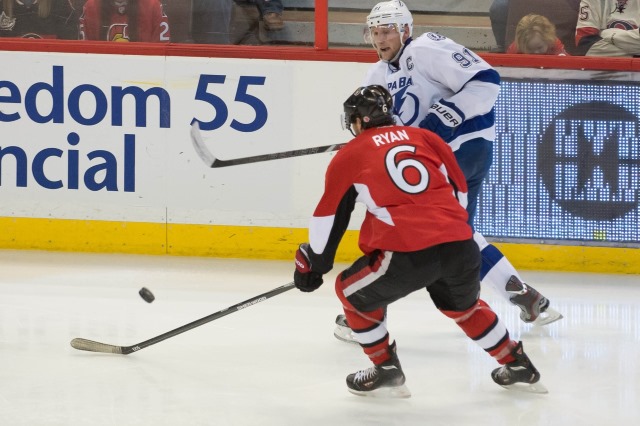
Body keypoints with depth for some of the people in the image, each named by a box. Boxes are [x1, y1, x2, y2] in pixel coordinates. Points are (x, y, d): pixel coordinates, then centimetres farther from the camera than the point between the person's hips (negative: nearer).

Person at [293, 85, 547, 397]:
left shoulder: (350, 155, 13)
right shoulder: (424, 137, 21)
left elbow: (329, 215, 15)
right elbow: (458, 188, 25)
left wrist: (311, 262, 27)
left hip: (408, 254, -5)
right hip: (461, 247, 5)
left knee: (353, 292, 21)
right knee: (463, 304, 34)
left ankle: (386, 371, 20)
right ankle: (518, 367, 36)